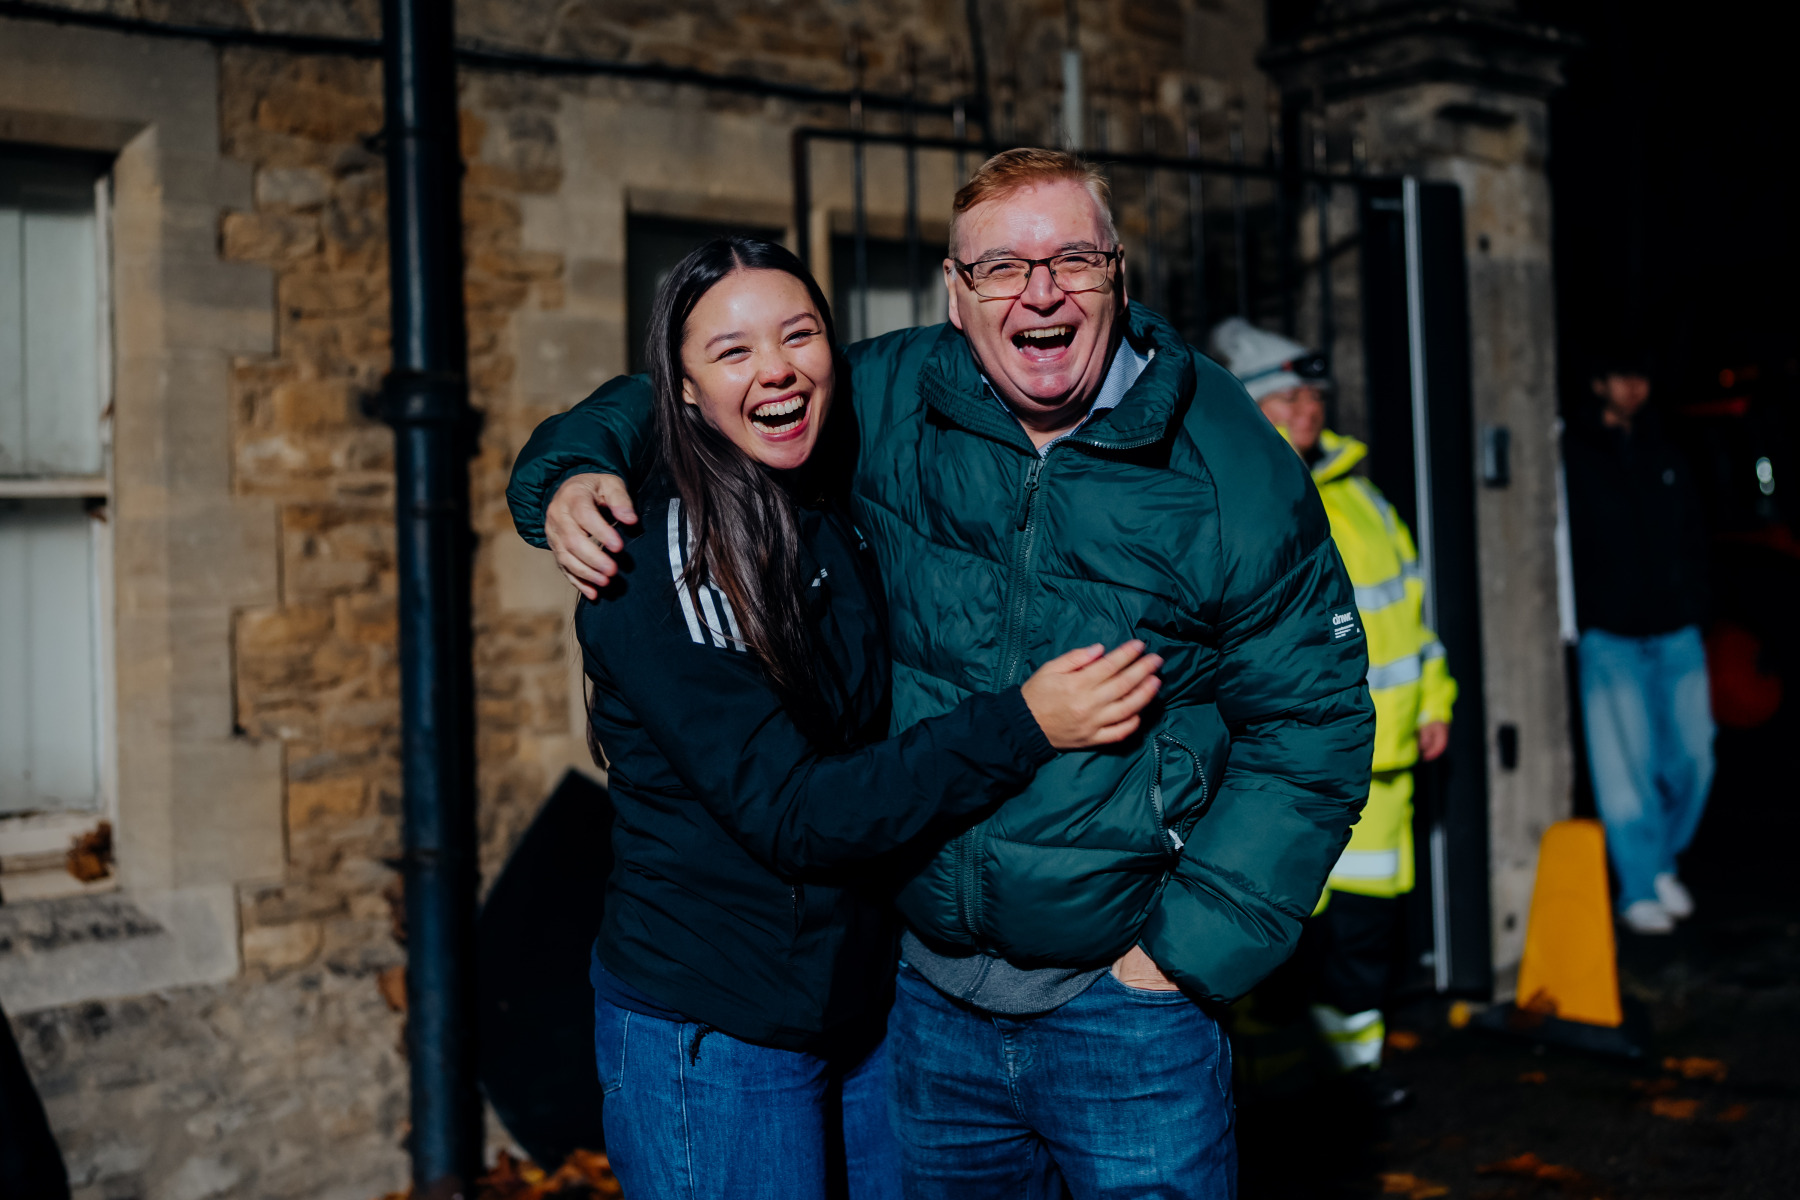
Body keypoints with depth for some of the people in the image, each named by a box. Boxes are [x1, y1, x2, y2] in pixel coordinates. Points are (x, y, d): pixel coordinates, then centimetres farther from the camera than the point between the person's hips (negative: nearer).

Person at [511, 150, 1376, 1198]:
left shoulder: (1234, 471, -8)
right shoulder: (883, 404, -3)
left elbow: (1312, 721, -4)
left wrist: (1191, 943, -9)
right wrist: (573, 473, -11)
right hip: (926, 991, 3)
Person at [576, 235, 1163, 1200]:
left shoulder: (845, 517, 4)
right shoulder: (649, 568, -17)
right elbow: (788, 814, -21)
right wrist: (1020, 725, -25)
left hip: (874, 1002, 6)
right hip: (711, 1037, -6)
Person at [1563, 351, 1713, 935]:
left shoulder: (1664, 452, 14)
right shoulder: (1572, 454, -3)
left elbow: (1692, 536, 19)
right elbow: (1564, 547, -5)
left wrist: (1693, 601, 8)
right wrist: (1582, 618, -11)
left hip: (1676, 632, 5)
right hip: (1611, 638, -5)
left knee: (1693, 756, 5)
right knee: (1626, 766, -3)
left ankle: (1662, 861, 25)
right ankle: (1639, 889, 7)